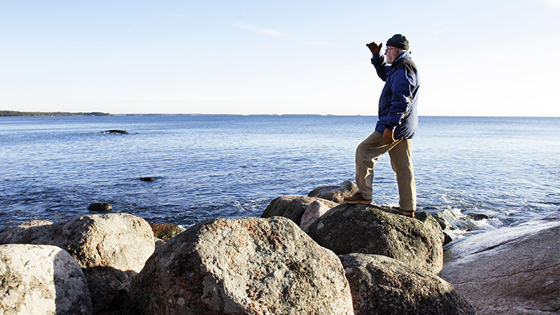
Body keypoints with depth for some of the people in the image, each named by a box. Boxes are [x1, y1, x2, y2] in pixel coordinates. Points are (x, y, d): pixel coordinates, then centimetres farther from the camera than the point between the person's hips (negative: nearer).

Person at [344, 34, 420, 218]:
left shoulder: (402, 70, -15)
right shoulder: (402, 67, 18)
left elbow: (401, 102, -24)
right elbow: (384, 73, 36)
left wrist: (390, 126, -27)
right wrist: (376, 55, 22)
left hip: (395, 126, -10)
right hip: (405, 128, 10)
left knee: (364, 152, -4)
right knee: (403, 167, 9)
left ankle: (364, 194, 1)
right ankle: (407, 208, 13)